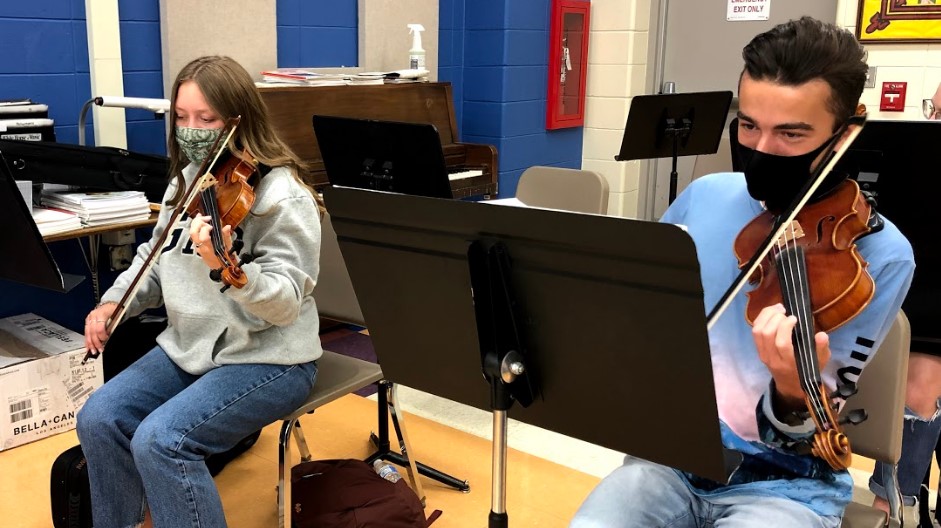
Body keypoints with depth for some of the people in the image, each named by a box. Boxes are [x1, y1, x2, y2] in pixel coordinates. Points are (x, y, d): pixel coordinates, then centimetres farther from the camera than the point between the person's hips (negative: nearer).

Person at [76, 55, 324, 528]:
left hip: (268, 359, -7)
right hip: (188, 347, 7)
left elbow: (285, 304, -24)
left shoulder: (282, 195, -17)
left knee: (160, 440, -24)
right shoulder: (187, 179, 6)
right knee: (98, 420, -7)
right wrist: (114, 301, -1)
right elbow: (155, 258, 17)